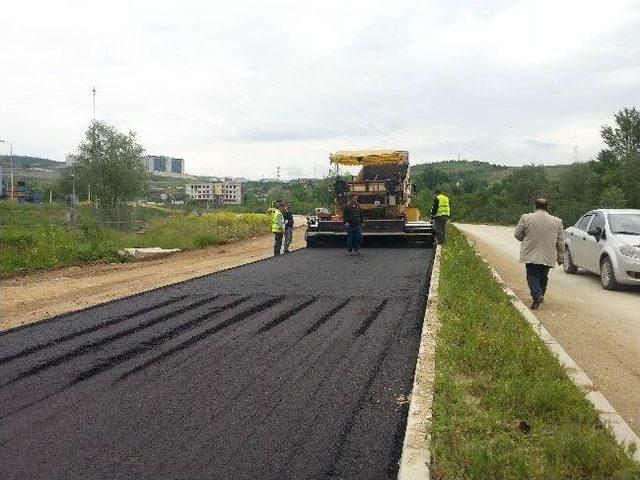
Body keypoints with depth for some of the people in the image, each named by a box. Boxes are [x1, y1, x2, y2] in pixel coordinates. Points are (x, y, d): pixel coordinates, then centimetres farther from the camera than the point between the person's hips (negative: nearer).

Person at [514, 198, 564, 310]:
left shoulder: (526, 218, -5)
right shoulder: (557, 221, 1)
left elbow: (517, 234, 2)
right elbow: (561, 242, 5)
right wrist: (560, 257, 13)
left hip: (531, 254, -2)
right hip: (548, 257, 2)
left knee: (532, 275, 3)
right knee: (543, 277, 16)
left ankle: (537, 295, -16)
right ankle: (540, 296, 23)